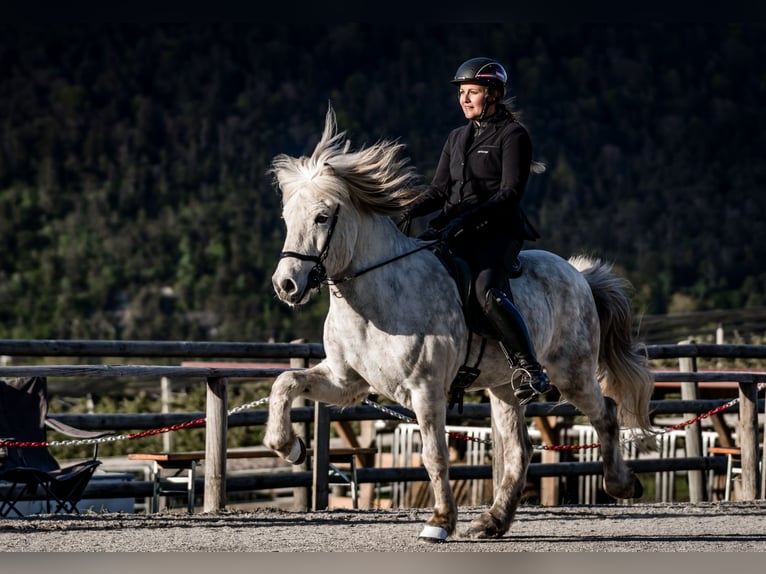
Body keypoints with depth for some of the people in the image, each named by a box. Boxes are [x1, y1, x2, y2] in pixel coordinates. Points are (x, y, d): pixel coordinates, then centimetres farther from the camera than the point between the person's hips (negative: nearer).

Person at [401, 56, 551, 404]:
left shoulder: (513, 136, -2)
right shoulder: (457, 138, 20)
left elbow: (510, 194, -11)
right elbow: (439, 189, 17)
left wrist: (467, 219, -21)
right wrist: (410, 211, -4)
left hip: (497, 232, -7)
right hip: (452, 229, 7)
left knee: (487, 292, -33)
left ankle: (530, 371, -26)